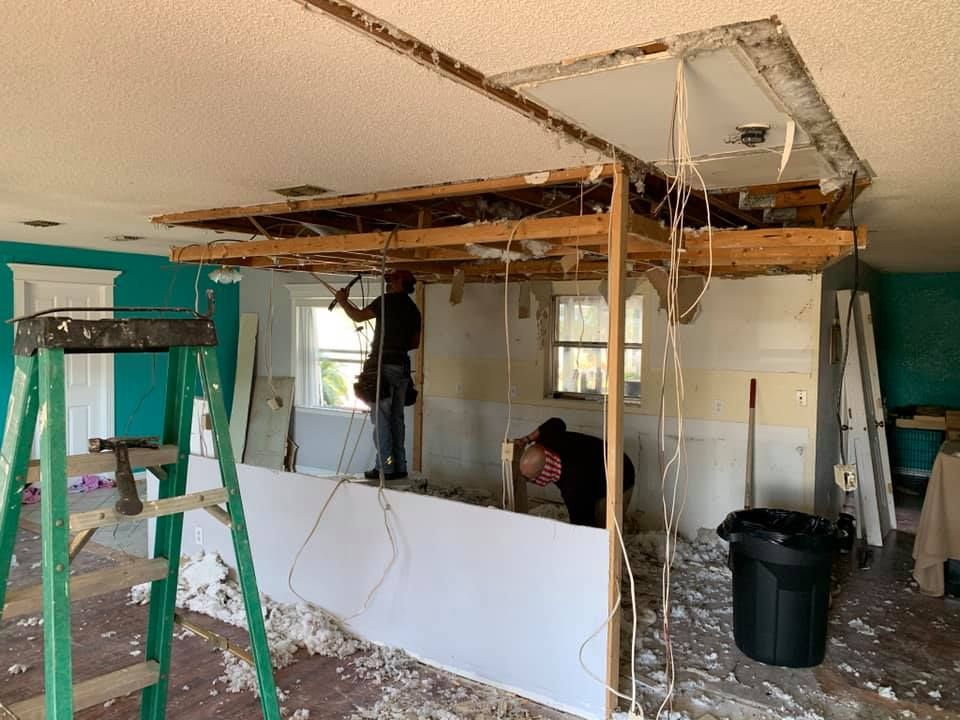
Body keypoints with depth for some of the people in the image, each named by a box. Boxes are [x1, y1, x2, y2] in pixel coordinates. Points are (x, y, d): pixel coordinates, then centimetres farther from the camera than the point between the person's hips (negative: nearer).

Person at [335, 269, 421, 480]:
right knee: (396, 418, 11)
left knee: (381, 419, -4)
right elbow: (415, 343, 18)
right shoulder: (413, 309, 14)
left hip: (383, 366, -7)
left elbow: (358, 316, -5)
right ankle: (399, 467, 13)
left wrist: (343, 301, 10)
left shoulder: (388, 300, -6)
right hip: (402, 366, 7)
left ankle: (385, 467, -4)